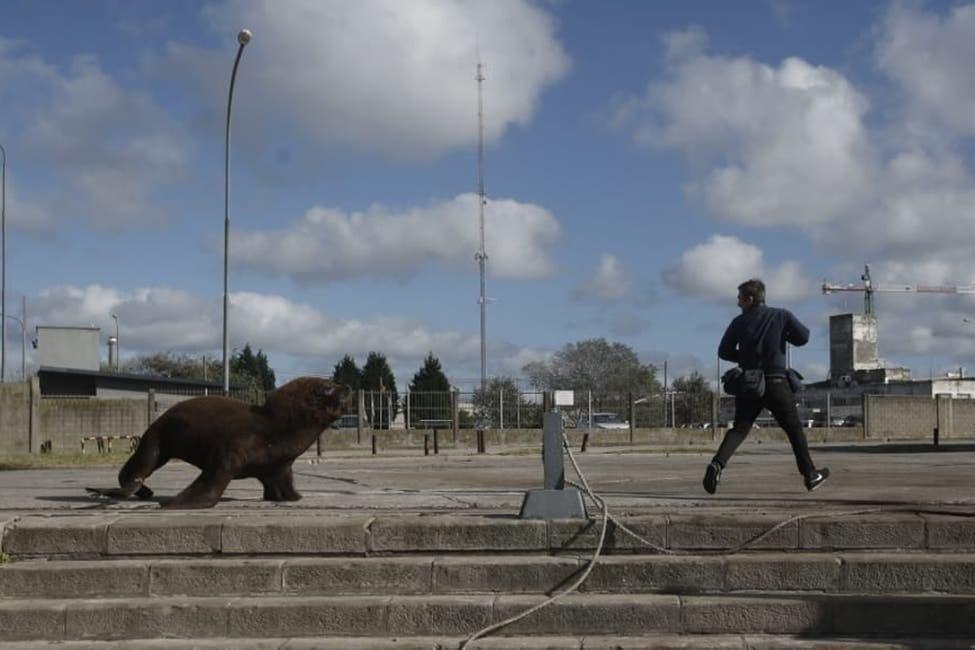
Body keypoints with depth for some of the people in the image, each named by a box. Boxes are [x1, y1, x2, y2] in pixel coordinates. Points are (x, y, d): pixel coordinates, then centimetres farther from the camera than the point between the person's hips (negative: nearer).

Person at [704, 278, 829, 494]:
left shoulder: (739, 322, 3)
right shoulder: (781, 316, 1)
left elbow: (724, 351, 4)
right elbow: (803, 336, -6)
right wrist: (782, 334, 12)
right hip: (776, 383, -1)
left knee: (739, 429, 3)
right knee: (794, 430, 11)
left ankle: (718, 463, -21)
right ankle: (810, 475, 18)